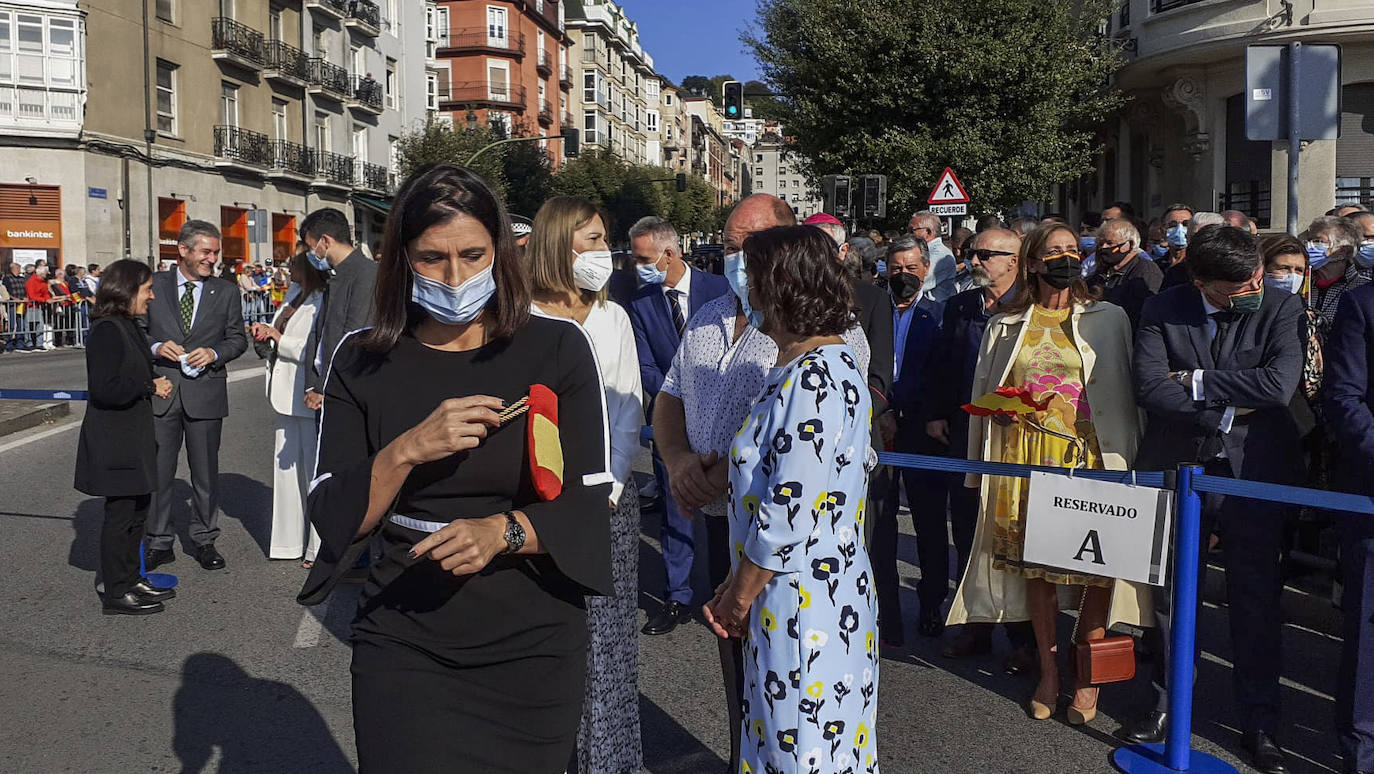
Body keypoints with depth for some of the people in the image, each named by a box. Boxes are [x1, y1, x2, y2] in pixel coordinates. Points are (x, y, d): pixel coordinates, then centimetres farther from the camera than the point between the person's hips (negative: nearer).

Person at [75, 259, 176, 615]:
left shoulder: (127, 327, 13)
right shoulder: (107, 330, -18)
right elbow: (106, 388, -25)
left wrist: (153, 385, 6)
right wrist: (150, 387, -16)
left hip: (133, 436, 10)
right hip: (114, 441, -10)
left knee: (137, 509, 17)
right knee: (120, 513, -2)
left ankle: (130, 579, 29)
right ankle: (115, 594, 9)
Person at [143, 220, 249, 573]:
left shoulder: (227, 292, 6)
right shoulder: (154, 285, 4)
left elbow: (237, 338, 8)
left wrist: (214, 353, -11)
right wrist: (156, 347, -12)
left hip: (205, 392, 0)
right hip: (161, 391, 0)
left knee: (206, 471, 9)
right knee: (157, 470, 5)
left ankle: (204, 540, 21)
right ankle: (159, 543, 17)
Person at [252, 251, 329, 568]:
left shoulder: (324, 305, -16)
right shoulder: (292, 301, 14)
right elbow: (271, 350, 22)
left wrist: (279, 339, -16)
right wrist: (263, 337, 1)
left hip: (310, 401, -9)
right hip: (287, 399, 9)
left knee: (314, 470, -2)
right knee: (286, 467, 15)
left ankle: (320, 548, 9)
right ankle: (292, 540, 27)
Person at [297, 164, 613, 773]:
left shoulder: (556, 349, -6)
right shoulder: (364, 362, -2)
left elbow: (590, 501, -8)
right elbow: (331, 518, -6)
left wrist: (502, 532, -26)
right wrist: (408, 451, -22)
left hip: (532, 647, 0)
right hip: (403, 648, 1)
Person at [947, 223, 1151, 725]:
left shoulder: (1108, 319, 9)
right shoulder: (1005, 325, 12)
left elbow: (1127, 392, 5)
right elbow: (983, 394, 17)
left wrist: (1126, 458, -2)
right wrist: (1004, 410, -3)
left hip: (1090, 457, -1)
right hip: (1026, 458, 2)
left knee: (1096, 565, -4)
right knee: (1035, 565, 5)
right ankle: (1048, 673, 19)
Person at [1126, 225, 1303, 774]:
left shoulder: (1283, 308, -4)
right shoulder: (1162, 310, -3)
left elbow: (1279, 384, -19)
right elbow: (1149, 388, -13)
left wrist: (1197, 380, -14)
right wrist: (1225, 411, -15)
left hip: (1253, 474, -1)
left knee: (1256, 600, 8)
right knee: (1170, 596, 10)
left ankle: (1260, 723, 23)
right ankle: (1168, 706, 28)